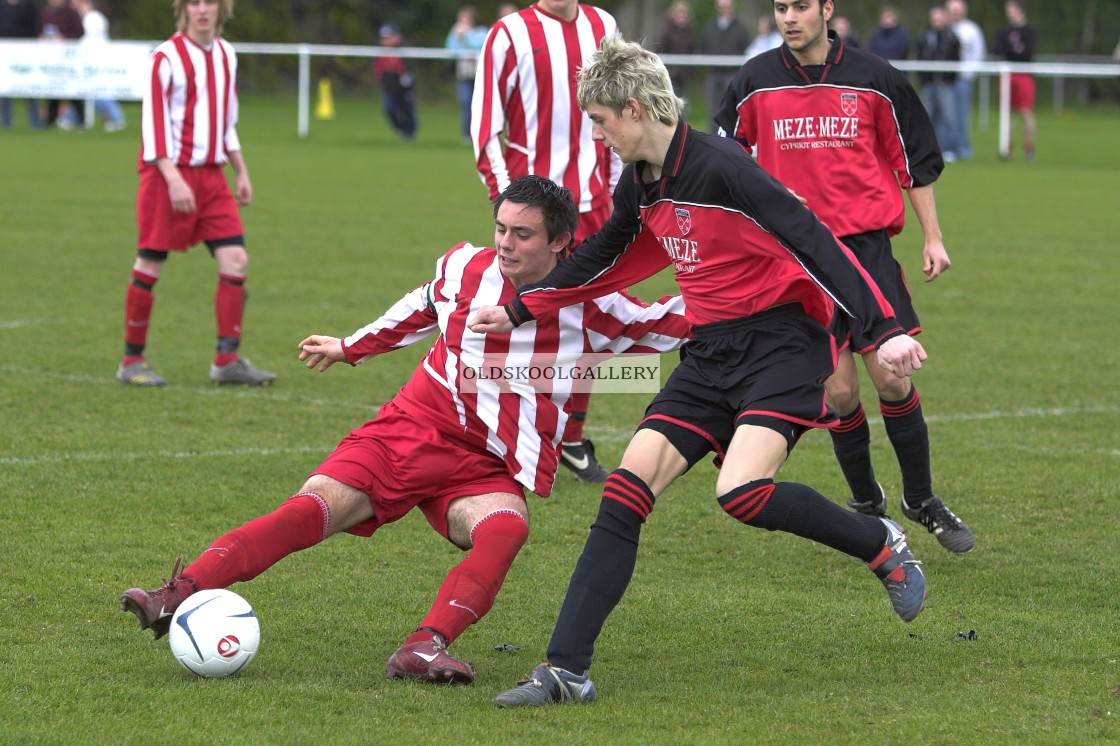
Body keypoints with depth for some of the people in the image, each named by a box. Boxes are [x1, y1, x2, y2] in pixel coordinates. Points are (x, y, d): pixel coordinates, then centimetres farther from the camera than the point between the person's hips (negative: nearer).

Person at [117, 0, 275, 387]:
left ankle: (227, 361, -1)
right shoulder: (166, 57, -9)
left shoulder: (225, 54, 12)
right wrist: (173, 179, -21)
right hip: (169, 174, -6)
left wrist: (241, 171, 19)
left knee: (235, 259, -5)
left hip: (211, 174, 6)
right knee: (150, 265, -2)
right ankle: (132, 361, 10)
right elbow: (153, 122, -13)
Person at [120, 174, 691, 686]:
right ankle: (181, 595, -29)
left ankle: (423, 647, -47)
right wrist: (351, 348, 37)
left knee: (506, 529, -36)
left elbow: (666, 325, 8)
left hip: (492, 471, -1)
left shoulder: (589, 306, -3)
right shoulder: (463, 267, 5)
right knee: (315, 506, -22)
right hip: (413, 429, 1)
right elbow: (422, 308, 26)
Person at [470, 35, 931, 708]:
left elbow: (814, 241, -21)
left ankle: (883, 545, 0)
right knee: (627, 489, -6)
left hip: (781, 344, -8)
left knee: (742, 493, -28)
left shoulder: (720, 167, -18)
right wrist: (520, 310, 29)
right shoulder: (641, 184, 8)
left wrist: (883, 328, -27)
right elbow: (603, 263, 27)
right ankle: (567, 670, -7)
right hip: (711, 354, 8)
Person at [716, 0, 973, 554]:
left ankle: (921, 498, 11)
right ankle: (866, 503, 19)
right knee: (839, 390, -3)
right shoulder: (754, 84, 2)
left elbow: (916, 159, 11)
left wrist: (932, 237, 9)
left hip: (866, 243, 0)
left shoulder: (874, 79, 1)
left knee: (890, 377, -10)